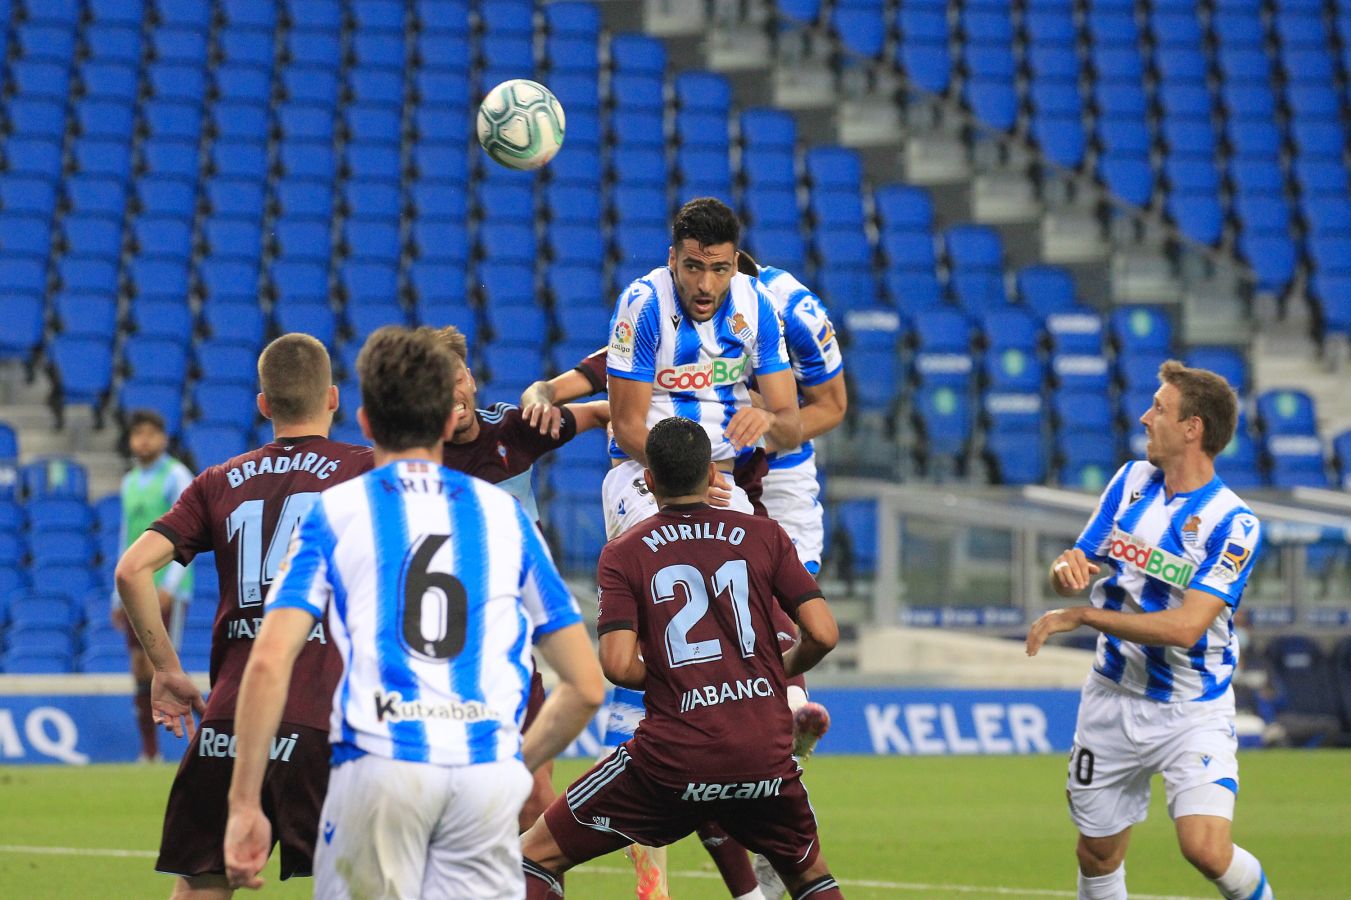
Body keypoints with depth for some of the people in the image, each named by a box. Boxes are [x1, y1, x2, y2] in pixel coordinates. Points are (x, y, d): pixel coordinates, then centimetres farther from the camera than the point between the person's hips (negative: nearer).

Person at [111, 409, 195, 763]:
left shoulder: (176, 477, -4)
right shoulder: (130, 482, 16)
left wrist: (169, 586, -19)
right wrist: (119, 597, 19)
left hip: (167, 589, -6)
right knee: (140, 669, 2)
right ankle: (149, 751, 6)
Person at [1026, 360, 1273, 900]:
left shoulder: (1233, 525, -17)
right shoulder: (1131, 481, 2)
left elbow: (1185, 627, -25)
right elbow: (1077, 572, 8)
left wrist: (1079, 617, -23)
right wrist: (1067, 569, -18)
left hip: (1193, 713, -5)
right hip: (1113, 700, 5)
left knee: (1206, 849, -21)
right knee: (1098, 856, 11)